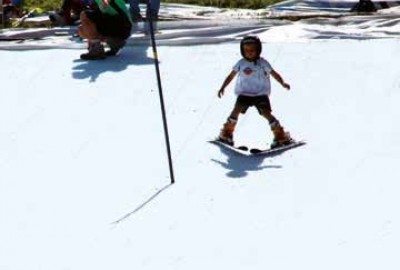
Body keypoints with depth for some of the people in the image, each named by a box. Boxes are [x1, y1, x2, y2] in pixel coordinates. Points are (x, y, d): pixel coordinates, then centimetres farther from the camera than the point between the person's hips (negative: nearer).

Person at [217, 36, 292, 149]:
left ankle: (281, 136, -8)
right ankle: (227, 133, 1)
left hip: (261, 94, -2)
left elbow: (274, 74, -4)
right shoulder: (241, 63, 1)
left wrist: (283, 83, -19)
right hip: (244, 93, 2)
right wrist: (223, 88, 3)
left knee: (266, 112, -16)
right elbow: (231, 76, 8)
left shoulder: (262, 63, -5)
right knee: (236, 110, -16)